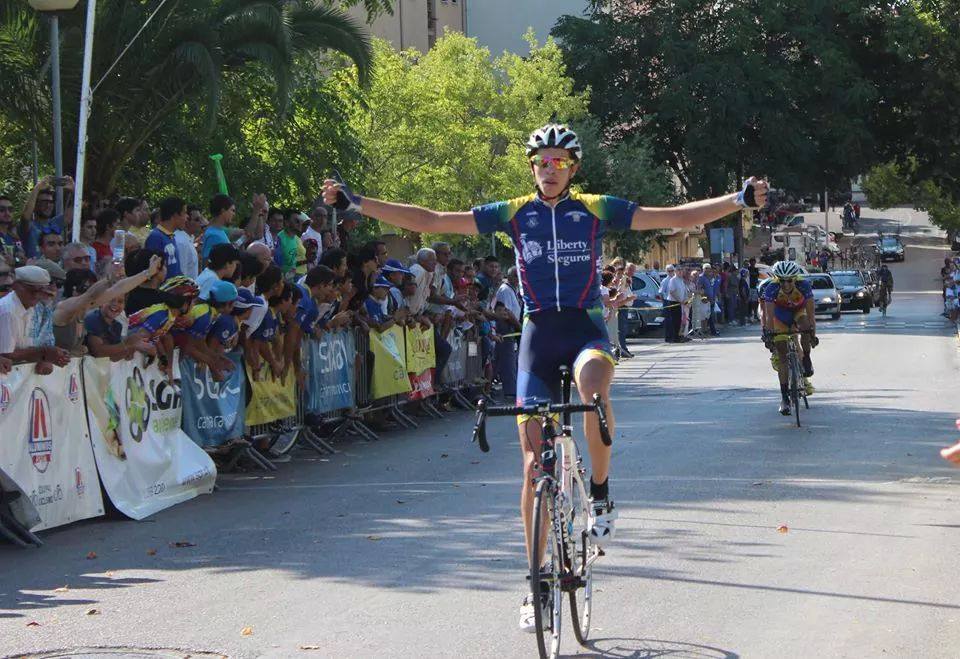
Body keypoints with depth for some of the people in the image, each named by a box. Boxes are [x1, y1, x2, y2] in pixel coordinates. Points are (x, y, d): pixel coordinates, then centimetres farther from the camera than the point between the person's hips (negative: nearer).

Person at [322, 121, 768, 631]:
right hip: (538, 334, 2)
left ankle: (600, 494, -17)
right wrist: (355, 203, -3)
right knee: (534, 462, -2)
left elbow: (676, 217, 0)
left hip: (586, 328, -1)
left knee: (592, 384, -39)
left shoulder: (596, 210, 3)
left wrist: (739, 200, -12)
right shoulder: (513, 214, 5)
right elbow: (429, 221, 3)